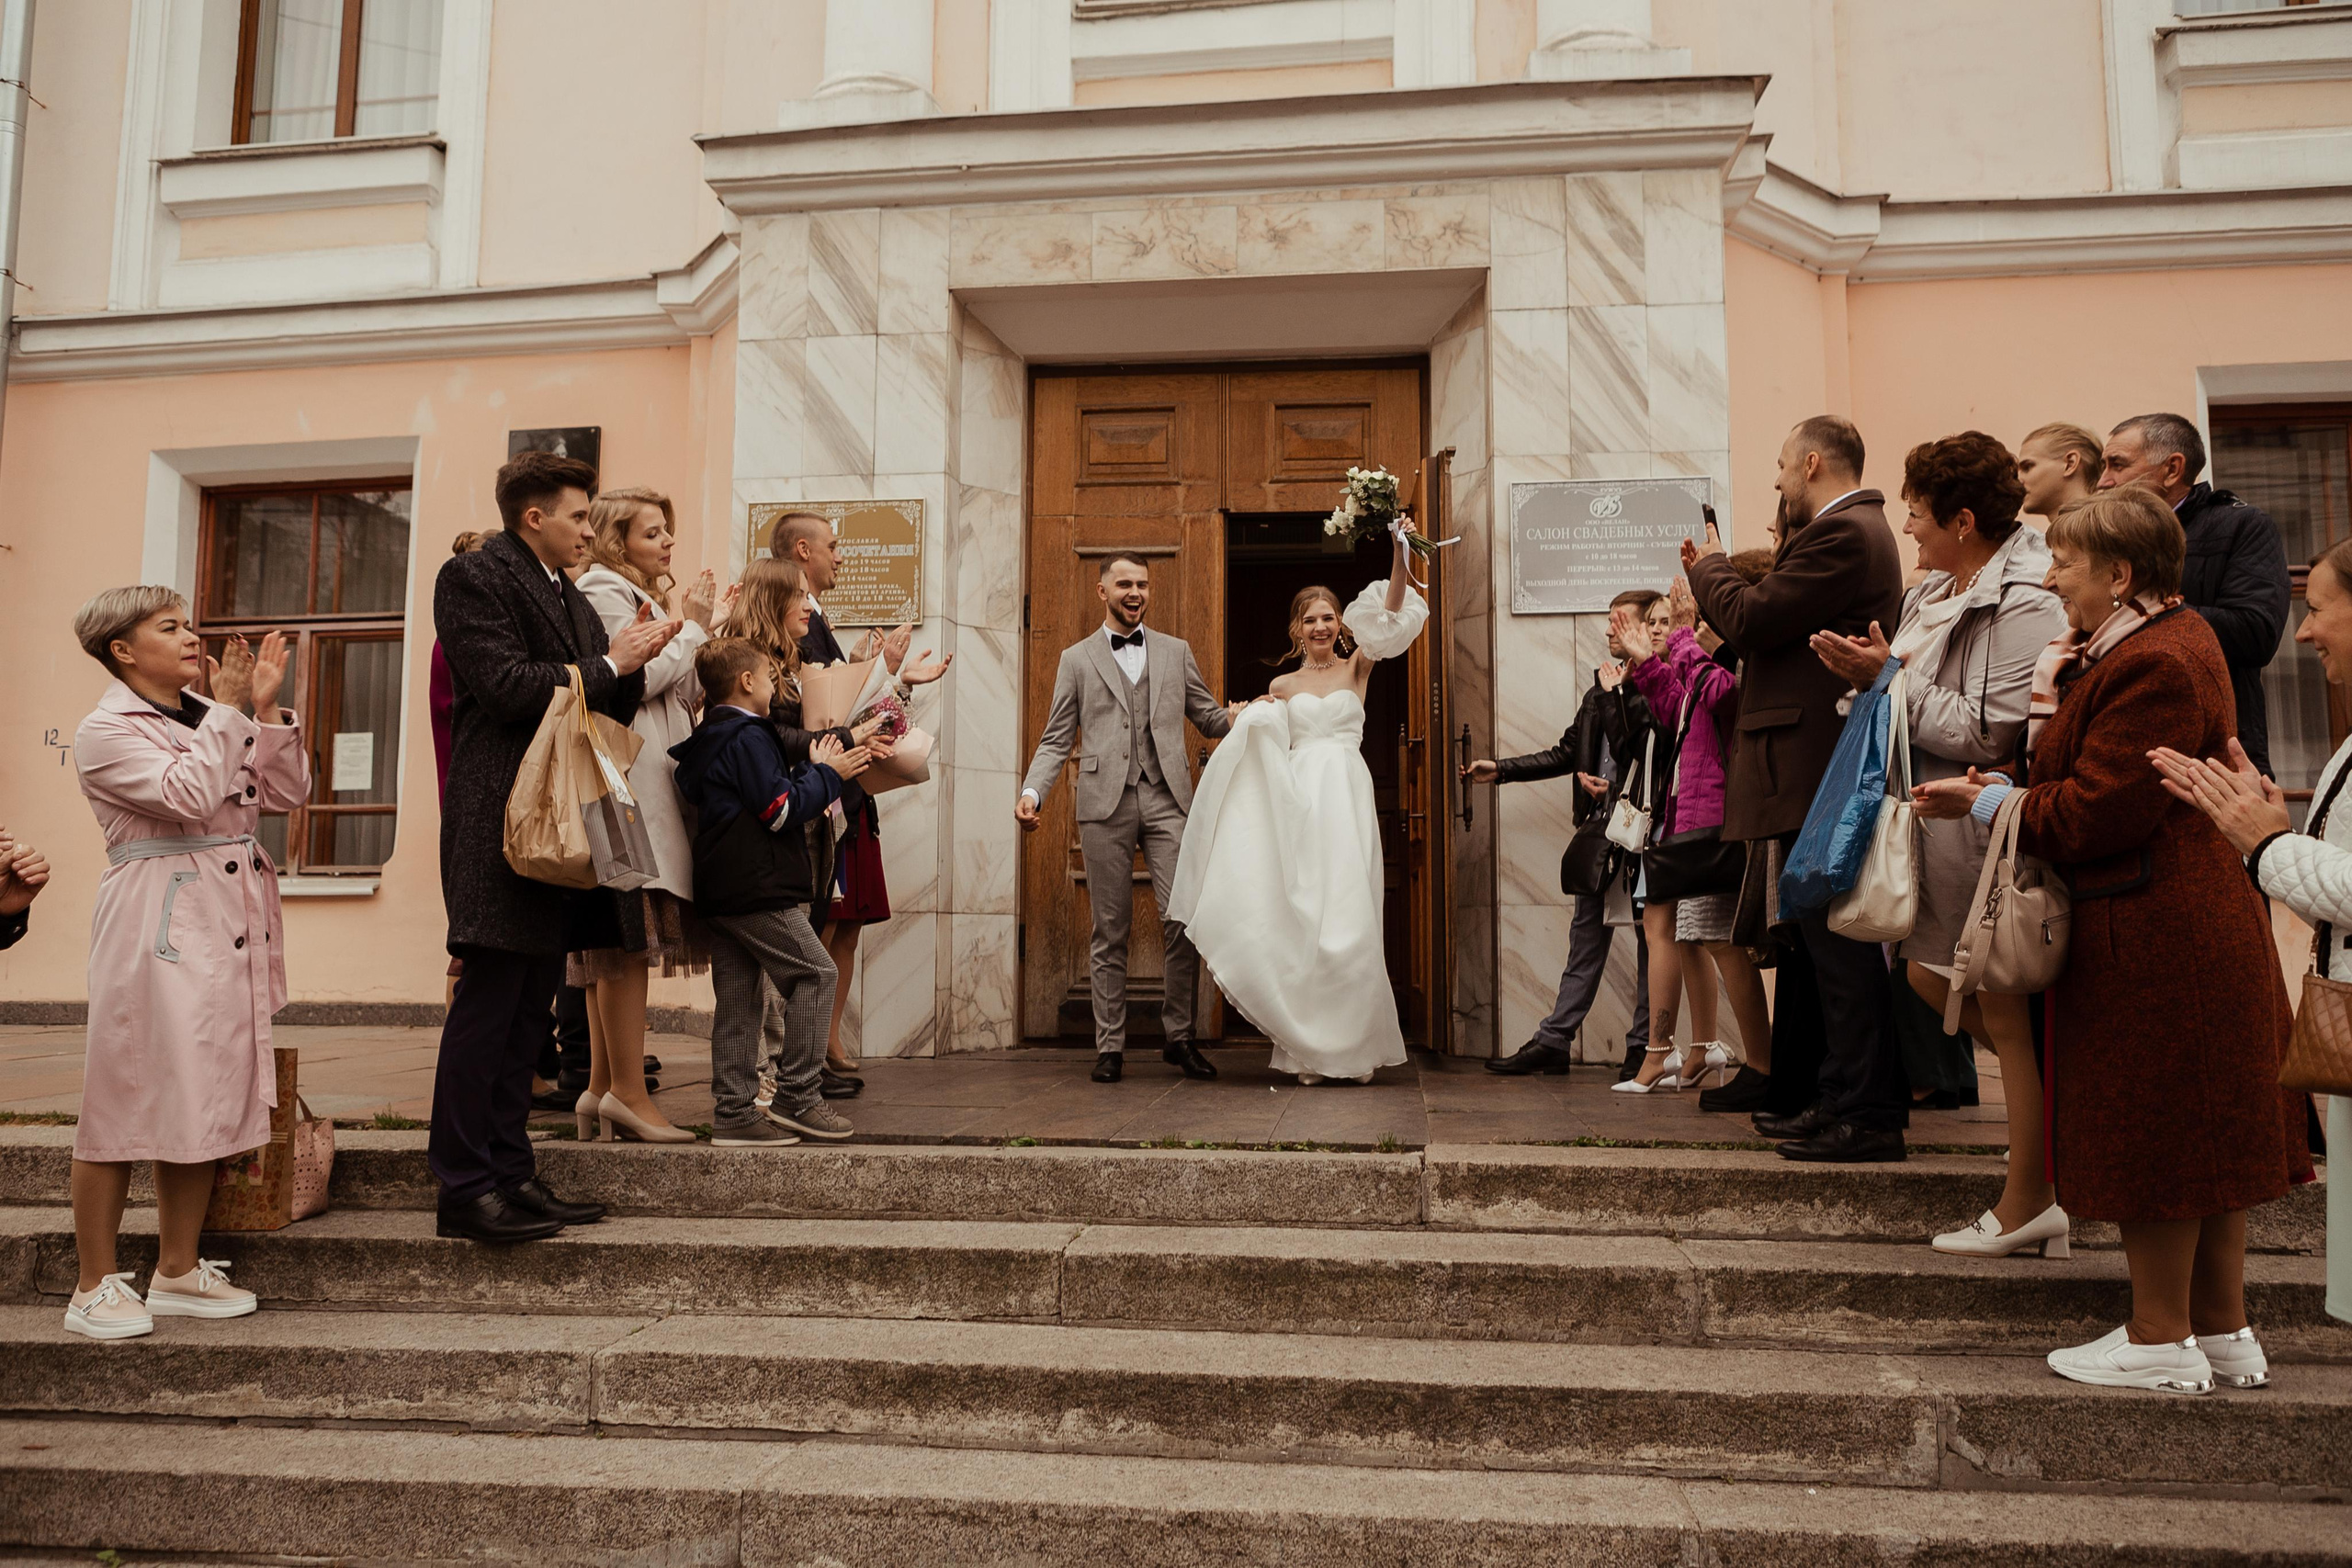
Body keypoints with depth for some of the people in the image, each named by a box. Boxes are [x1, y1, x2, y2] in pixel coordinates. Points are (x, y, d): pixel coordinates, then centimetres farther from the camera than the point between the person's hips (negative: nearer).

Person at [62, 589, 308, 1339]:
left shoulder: (215, 717, 16)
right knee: (126, 1101, -1)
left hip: (230, 925, 7)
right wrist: (229, 707, -12)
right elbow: (189, 794, -20)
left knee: (206, 1100, 11)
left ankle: (177, 1270, 22)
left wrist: (265, 708, 1)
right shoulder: (105, 731, -6)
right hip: (157, 929, -7)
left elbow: (289, 791, 10)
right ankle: (96, 1286, 11)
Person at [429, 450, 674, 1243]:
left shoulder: (570, 597, 22)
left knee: (527, 1007, 11)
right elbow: (507, 686, -17)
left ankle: (511, 1175, 17)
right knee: (487, 1004, -7)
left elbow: (612, 707, 20)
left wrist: (634, 660, 2)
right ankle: (464, 1188, 0)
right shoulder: (473, 579, -5)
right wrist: (608, 664, -9)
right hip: (500, 822, -9)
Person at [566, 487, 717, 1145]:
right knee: (630, 939, -12)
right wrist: (692, 628, -4)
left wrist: (702, 628, 11)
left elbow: (685, 695, 21)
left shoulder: (642, 597, 26)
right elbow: (638, 679, -15)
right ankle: (628, 1091, -11)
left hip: (651, 777, 10)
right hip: (627, 776, -10)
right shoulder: (602, 591, -4)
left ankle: (602, 1086, 12)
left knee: (617, 946, 8)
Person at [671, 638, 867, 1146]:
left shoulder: (707, 740, 19)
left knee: (737, 1000, 9)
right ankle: (796, 1096, -4)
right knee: (814, 973, -4)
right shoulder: (748, 736, -11)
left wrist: (812, 770, 19)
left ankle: (732, 1112, 10)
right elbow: (781, 810, -15)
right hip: (758, 889, -10)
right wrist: (826, 774, -3)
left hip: (719, 891, 10)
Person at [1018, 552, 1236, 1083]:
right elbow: (1056, 740, 9)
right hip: (1105, 804, -1)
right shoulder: (1077, 659, 13)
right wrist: (1032, 791, -6)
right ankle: (1110, 1047, 10)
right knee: (1109, 931, 3)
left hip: (1167, 799, 1)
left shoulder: (1176, 651, 17)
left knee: (1183, 919, -7)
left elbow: (1209, 717, 16)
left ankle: (1179, 1037, 7)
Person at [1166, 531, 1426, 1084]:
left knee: (1348, 918, -7)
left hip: (1346, 799, -1)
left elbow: (1390, 616, -4)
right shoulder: (1282, 686, 15)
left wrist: (1400, 554, -15)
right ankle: (1308, 1047, 3)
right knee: (1300, 920, -3)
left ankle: (1355, 1045, 2)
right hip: (1297, 805, 1)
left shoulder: (1357, 667, 11)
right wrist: (1257, 717, -3)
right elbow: (1264, 751, 15)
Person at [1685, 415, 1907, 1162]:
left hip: (1817, 774, -11)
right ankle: (1843, 1101, 24)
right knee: (1827, 941, 15)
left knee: (1837, 945, -7)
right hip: (1823, 772, 11)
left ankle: (1866, 1115, -2)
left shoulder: (1842, 533, -13)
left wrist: (1708, 566, 0)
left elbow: (1747, 619, -16)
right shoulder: (1859, 529, 21)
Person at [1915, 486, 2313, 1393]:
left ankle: (2161, 1342, 13)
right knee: (2202, 1132, 17)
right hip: (2203, 930, 11)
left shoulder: (2152, 667, -21)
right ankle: (2223, 1326, 28)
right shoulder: (2175, 639, 14)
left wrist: (1989, 803, -11)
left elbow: (2098, 813, -23)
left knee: (2153, 1140, 0)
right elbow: (2097, 769, 13)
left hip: (2151, 940, -11)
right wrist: (2055, 699, 0)